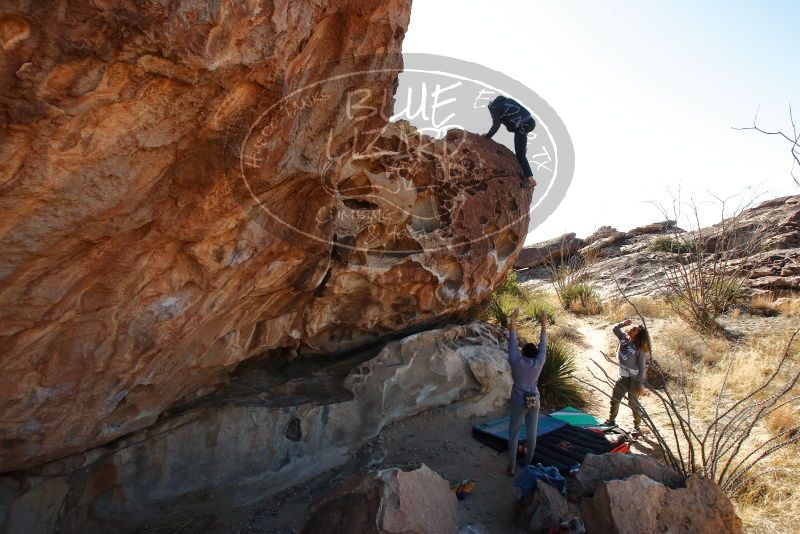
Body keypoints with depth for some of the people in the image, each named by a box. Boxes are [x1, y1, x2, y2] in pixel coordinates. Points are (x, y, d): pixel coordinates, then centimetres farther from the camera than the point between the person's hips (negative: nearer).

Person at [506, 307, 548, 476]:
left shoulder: (516, 362, -13)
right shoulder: (539, 363, -8)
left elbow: (512, 342, -9)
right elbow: (543, 344, -1)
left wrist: (513, 320, -4)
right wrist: (543, 324, 5)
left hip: (518, 402, -3)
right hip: (534, 401, 3)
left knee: (513, 434, 5)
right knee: (532, 433, 15)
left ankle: (512, 467, 4)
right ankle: (529, 462, 29)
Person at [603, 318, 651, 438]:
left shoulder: (640, 349, -20)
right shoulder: (624, 338, -4)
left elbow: (642, 367, -19)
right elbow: (615, 329, 11)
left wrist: (641, 384, -21)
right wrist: (623, 323, -7)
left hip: (634, 378, -7)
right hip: (623, 376, 7)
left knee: (633, 402, 3)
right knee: (614, 398, 17)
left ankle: (637, 427, 21)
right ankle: (611, 420, 35)